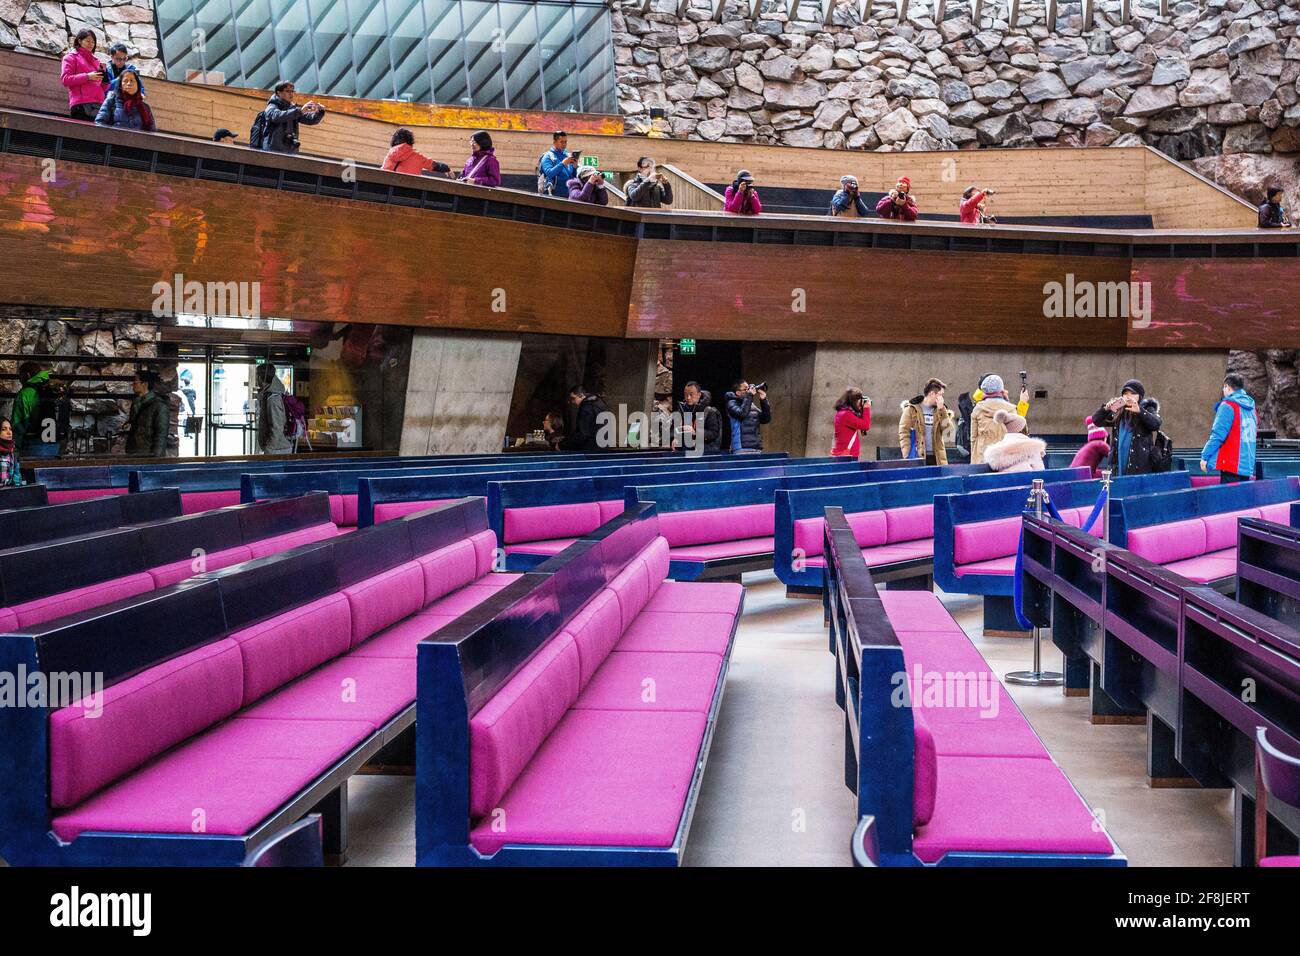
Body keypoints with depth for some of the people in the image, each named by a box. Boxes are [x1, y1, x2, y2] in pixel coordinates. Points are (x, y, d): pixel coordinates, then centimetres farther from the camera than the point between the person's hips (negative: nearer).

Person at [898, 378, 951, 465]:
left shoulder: (940, 411, 16)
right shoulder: (911, 409, 1)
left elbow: (947, 427, 2)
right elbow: (904, 434, -4)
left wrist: (941, 409, -4)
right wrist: (907, 457, -12)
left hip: (936, 458, 4)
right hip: (918, 458, -4)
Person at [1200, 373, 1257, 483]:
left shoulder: (1228, 405, -10)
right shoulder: (1250, 407, 14)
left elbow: (1218, 434, -15)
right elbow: (1254, 433, 19)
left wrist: (1205, 456, -10)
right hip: (1248, 465, 8)